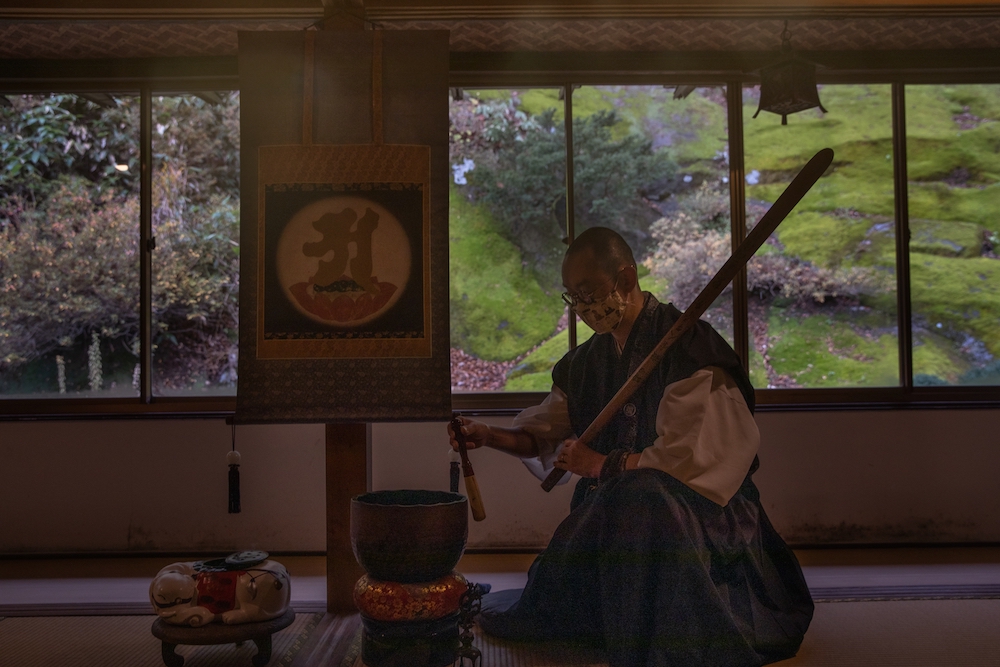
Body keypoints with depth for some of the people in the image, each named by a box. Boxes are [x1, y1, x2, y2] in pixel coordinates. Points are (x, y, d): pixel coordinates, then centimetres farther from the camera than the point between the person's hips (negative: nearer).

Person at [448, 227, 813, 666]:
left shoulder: (689, 345, -13)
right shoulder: (587, 361, 10)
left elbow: (687, 456, -19)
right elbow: (546, 434, 14)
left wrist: (604, 465, -13)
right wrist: (489, 436, -4)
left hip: (693, 506, -6)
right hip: (611, 507, 7)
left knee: (642, 497, -38)